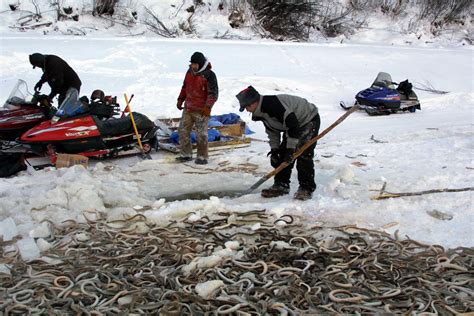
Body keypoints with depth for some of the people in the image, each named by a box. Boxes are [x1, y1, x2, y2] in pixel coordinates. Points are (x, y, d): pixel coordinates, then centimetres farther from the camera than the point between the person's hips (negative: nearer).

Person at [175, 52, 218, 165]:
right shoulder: (190, 72, 9)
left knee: (201, 134, -3)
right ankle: (186, 154, 20)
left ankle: (202, 157, 8)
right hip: (188, 108, 7)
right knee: (183, 131, 9)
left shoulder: (209, 75, -12)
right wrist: (180, 99, 18)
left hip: (201, 111, -7)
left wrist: (208, 106, -22)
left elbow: (213, 93, -14)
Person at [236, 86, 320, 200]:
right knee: (283, 153, 3)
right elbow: (272, 130, 10)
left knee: (303, 155, -16)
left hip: (309, 121, -10)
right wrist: (274, 149, 1)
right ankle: (281, 185, 10)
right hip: (291, 125, 10)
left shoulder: (274, 104, -33)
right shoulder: (261, 111, -1)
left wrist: (291, 148, -30)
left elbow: (293, 124, -34)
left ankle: (307, 188, -8)